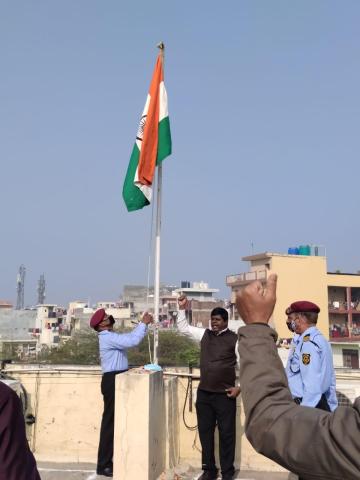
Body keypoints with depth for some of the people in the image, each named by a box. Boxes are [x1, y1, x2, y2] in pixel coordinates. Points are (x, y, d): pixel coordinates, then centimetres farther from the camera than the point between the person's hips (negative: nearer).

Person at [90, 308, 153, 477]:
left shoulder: (111, 336, 17)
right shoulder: (108, 337, -17)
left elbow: (130, 337, 20)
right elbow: (132, 341, -27)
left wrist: (143, 323, 10)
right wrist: (143, 323, -16)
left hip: (116, 380, 10)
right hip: (112, 380, -10)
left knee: (114, 421, 15)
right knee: (110, 421, -5)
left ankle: (108, 461, 24)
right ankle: (103, 465, 2)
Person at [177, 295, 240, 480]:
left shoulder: (235, 339, -6)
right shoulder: (204, 334, 7)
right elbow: (183, 328, 15)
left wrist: (239, 387, -8)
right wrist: (182, 308, 4)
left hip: (224, 395, -4)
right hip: (203, 393, 5)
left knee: (226, 434, 4)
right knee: (205, 432, 11)